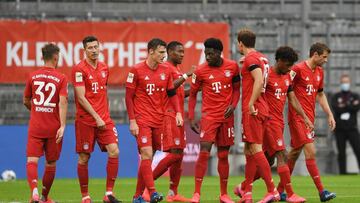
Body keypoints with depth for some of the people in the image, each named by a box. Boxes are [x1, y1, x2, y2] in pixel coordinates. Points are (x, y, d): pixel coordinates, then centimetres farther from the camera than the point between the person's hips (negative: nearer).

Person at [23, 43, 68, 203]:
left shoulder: (33, 76, 4)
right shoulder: (61, 78, -4)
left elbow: (26, 101, 14)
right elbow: (62, 102, -15)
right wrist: (62, 126, -19)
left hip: (35, 126, 1)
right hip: (54, 127, -1)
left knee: (32, 161, -7)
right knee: (51, 164, 15)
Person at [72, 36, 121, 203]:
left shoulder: (104, 68, 12)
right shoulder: (79, 69, -8)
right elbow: (81, 98, -13)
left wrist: (105, 115, 14)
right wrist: (96, 117, -16)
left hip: (104, 119, 5)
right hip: (86, 119, -5)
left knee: (114, 152, -9)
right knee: (84, 158, 1)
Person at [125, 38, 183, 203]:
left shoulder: (166, 71, 7)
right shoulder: (137, 70, -7)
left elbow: (172, 94, 14)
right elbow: (129, 97, -5)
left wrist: (178, 112, -1)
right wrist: (132, 121, -10)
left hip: (159, 121, 5)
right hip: (142, 120, -5)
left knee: (148, 158, 8)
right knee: (147, 154, -16)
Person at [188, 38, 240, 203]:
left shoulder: (232, 67, 0)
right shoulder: (200, 71, -5)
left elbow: (236, 89, 11)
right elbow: (192, 94, 4)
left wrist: (233, 105, -7)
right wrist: (191, 118, -1)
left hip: (226, 116, 2)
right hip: (209, 116, -2)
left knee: (223, 156, 8)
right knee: (204, 152, -14)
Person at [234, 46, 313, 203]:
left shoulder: (287, 77, 14)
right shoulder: (267, 75, -11)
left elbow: (293, 100, 17)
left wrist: (305, 118, 11)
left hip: (279, 122, 9)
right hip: (269, 120, -9)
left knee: (268, 161, 11)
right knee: (282, 156, -14)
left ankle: (242, 188, 22)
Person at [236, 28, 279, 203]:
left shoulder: (250, 59, -10)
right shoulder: (262, 58, 17)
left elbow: (259, 80, -23)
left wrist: (251, 104, -23)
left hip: (253, 110, -10)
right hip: (262, 108, 10)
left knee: (256, 150, -12)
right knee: (249, 151, 13)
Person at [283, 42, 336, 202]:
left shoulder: (319, 72, 14)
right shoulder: (298, 69, -12)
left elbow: (320, 95, 23)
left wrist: (329, 114, 19)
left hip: (309, 117, 8)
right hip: (297, 116, -8)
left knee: (295, 153, 11)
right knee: (310, 151, -13)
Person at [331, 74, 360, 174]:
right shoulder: (336, 97, 10)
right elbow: (335, 108, -10)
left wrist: (344, 106, -7)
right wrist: (351, 106, -8)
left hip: (352, 128, -1)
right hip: (339, 129, 1)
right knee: (341, 153, 4)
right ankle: (342, 173, 8)